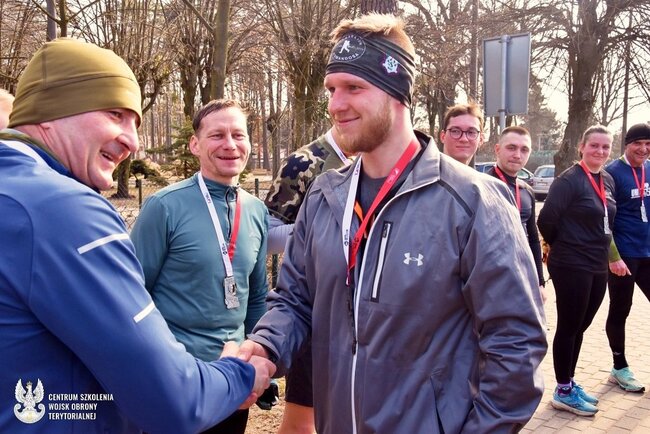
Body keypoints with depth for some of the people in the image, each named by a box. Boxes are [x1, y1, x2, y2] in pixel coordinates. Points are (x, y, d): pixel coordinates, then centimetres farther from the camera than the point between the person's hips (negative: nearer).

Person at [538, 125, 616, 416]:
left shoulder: (608, 181, 10)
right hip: (572, 267, -7)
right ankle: (563, 392, 15)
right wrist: (564, 246, 0)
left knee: (579, 327, 16)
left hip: (598, 267, 8)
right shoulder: (569, 180, -15)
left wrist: (603, 252, 14)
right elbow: (546, 220, -16)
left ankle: (569, 382, 30)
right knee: (568, 327, 2)